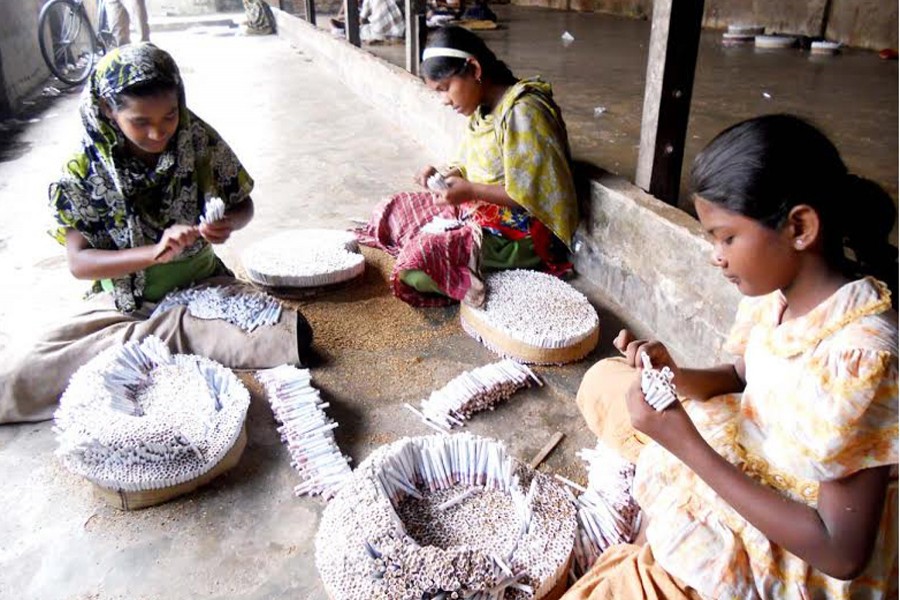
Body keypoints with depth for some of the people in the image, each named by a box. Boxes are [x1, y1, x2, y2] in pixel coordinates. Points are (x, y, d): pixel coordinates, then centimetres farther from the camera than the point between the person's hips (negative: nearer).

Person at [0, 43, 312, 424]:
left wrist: (226, 225, -21)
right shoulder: (84, 168, -13)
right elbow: (79, 262, -13)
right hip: (124, 304, -1)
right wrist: (155, 252, -30)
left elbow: (242, 204, 4)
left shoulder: (200, 141, -10)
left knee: (291, 333, -28)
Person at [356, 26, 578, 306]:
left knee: (420, 256, -26)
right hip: (478, 211, 10)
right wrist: (447, 174, -3)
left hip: (518, 233, -10)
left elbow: (537, 194, -23)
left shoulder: (521, 112, -21)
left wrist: (470, 191, -22)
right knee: (392, 210, 8)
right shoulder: (484, 107, 6)